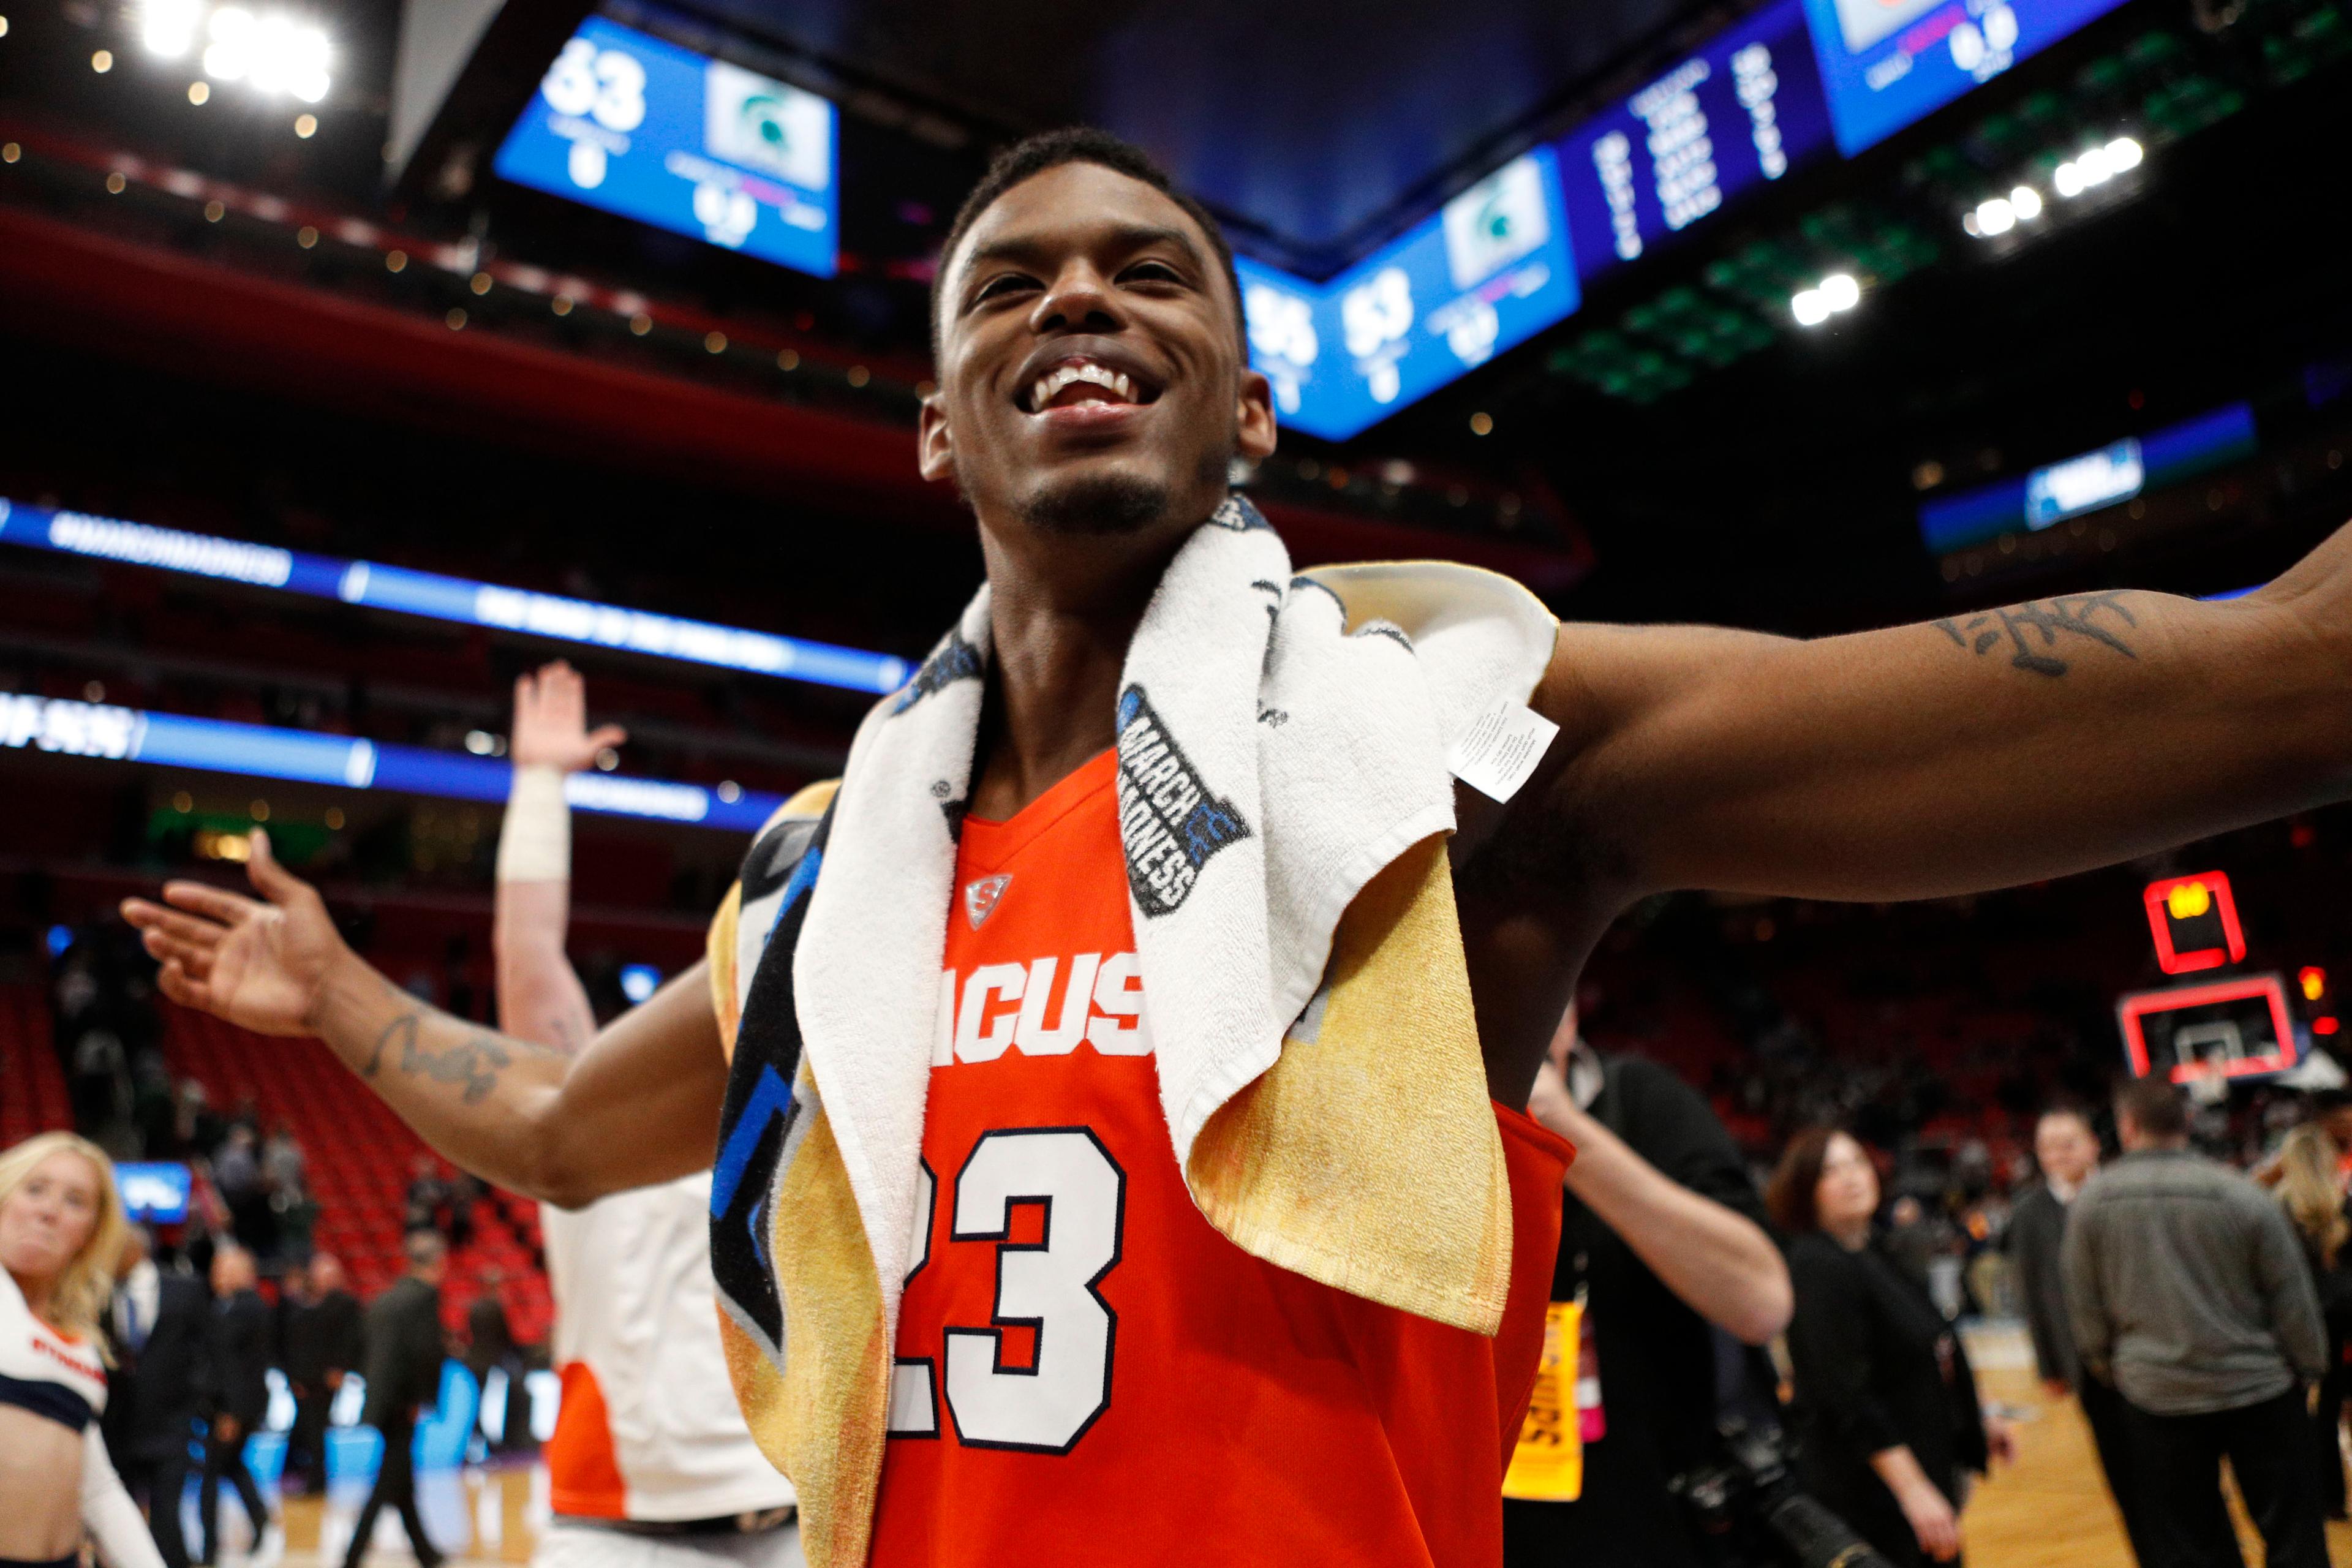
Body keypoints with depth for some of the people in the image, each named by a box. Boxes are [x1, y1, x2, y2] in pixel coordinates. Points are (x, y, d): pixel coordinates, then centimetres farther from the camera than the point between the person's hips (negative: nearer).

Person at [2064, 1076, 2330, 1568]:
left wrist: (2106, 1365, 16)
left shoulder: (2092, 1201, -6)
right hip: (2259, 1388, -1)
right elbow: (2292, 1297, -3)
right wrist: (2310, 1367, 12)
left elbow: (2084, 1305, 2)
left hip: (2154, 1394, 1)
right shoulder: (2244, 1196, -11)